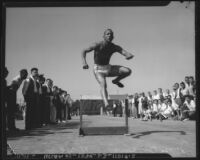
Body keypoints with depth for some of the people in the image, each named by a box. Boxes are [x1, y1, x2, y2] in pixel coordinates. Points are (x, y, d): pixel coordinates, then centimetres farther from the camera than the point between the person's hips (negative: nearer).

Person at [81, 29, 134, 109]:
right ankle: (106, 103, -50)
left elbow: (126, 53, -15)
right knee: (103, 85, -33)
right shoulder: (98, 45, -18)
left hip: (108, 68, 4)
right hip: (98, 70, -4)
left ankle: (116, 81, 14)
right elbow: (84, 51, -20)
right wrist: (84, 62, -37)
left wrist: (129, 55, -41)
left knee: (128, 71, -12)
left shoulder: (115, 47, -7)